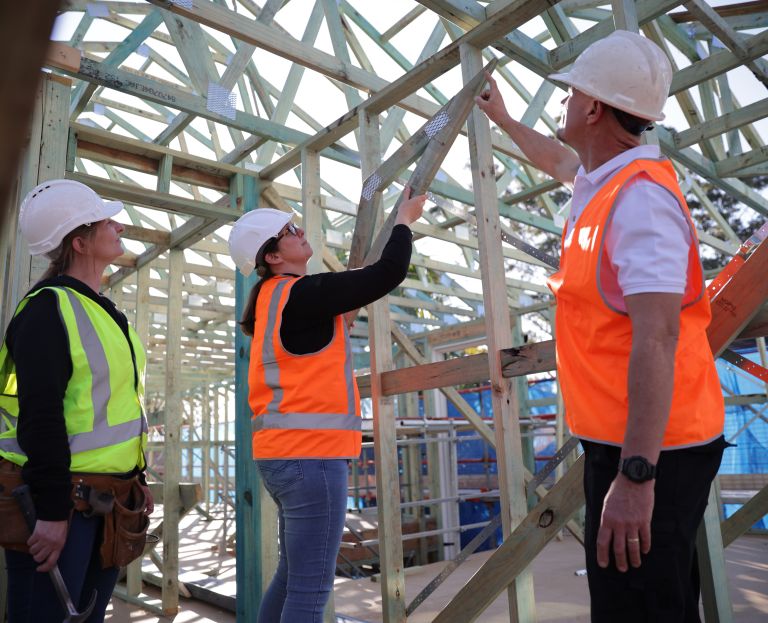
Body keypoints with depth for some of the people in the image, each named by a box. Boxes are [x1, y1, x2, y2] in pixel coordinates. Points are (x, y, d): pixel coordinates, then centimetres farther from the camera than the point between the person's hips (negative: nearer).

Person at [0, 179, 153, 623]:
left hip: (107, 501, 9)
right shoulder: (48, 310, -15)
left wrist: (137, 480, 17)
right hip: (61, 503, -9)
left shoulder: (104, 311, 13)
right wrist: (51, 512, -21)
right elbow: (40, 416, -21)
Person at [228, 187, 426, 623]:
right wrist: (405, 219, 3)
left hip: (289, 452, 10)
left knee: (293, 577, 18)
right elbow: (389, 274, -12)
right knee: (311, 587, -4)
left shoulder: (277, 298, 16)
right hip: (310, 453, -10)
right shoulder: (303, 294, -12)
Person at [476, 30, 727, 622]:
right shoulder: (604, 179, 10)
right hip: (624, 441, 10)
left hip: (649, 451, -10)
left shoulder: (640, 198, -20)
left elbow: (656, 336, -29)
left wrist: (636, 475, -31)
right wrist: (502, 118, 46)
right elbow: (558, 160, 34)